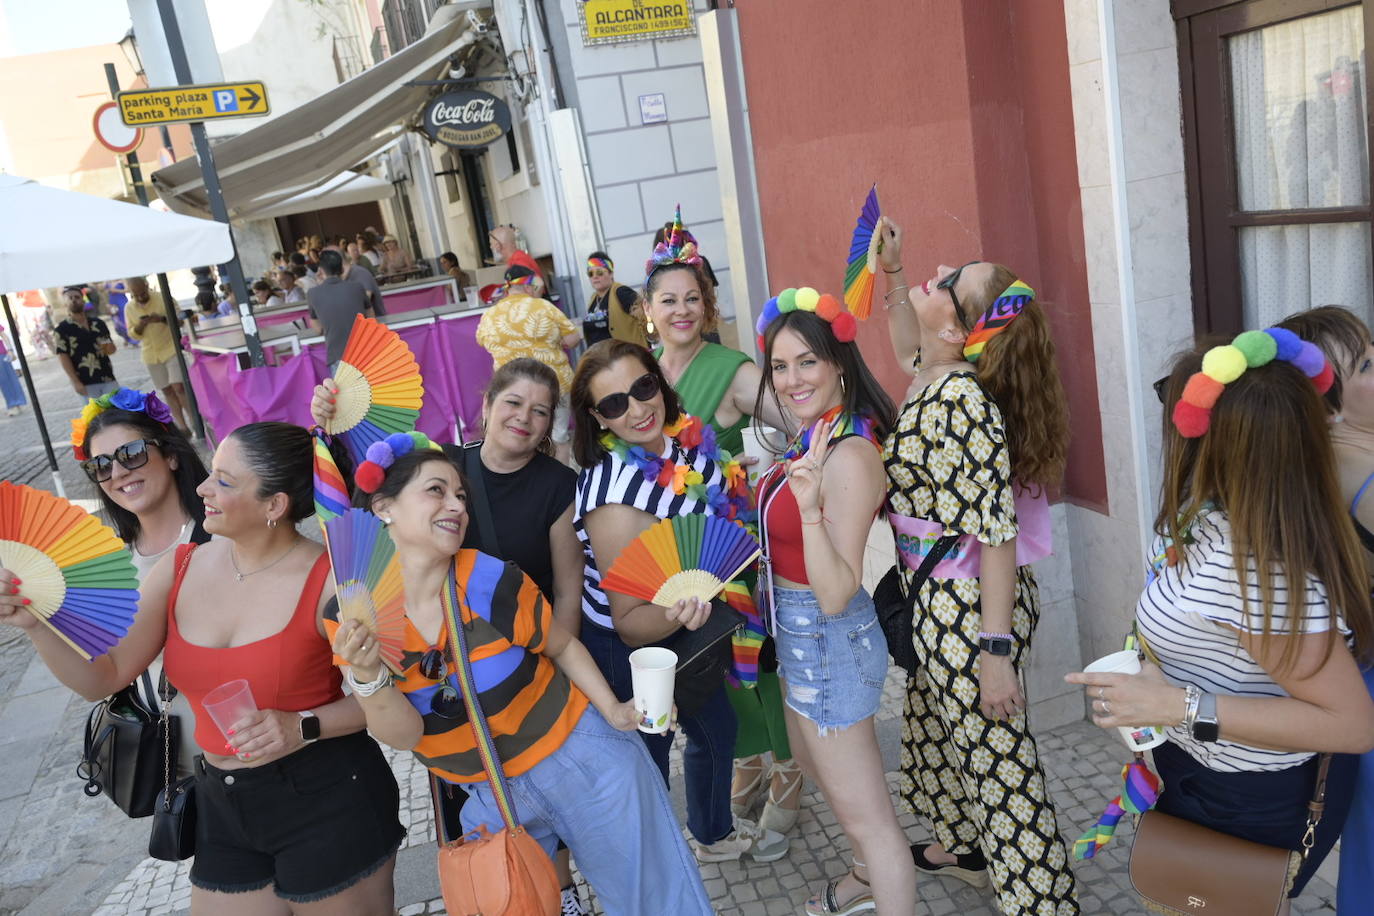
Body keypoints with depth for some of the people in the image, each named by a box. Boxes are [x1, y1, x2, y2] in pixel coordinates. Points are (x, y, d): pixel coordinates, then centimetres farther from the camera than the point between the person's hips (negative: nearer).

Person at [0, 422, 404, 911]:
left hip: (329, 804, -5)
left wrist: (303, 727, -25)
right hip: (223, 807, 6)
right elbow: (104, 676, 4)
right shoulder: (180, 570, -1)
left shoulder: (329, 580, -19)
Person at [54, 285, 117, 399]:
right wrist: (75, 382, -14)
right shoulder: (62, 329, -1)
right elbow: (63, 357, -6)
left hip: (107, 378, 4)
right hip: (85, 383, -4)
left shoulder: (98, 323, 11)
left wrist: (109, 348, -9)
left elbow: (111, 348, 17)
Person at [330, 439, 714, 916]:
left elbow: (562, 646, -2)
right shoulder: (353, 613, -12)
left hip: (580, 757, -1)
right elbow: (403, 736, -13)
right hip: (486, 797, 2)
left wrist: (613, 711, -13)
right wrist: (366, 675, -31)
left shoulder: (493, 581, -18)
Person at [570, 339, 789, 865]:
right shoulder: (616, 496, -37)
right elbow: (629, 622, -32)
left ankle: (716, 833, 59)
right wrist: (674, 615, -49)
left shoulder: (682, 437, -14)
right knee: (649, 762, 13)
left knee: (717, 729, 29)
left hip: (686, 632, 9)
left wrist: (733, 481, -5)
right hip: (631, 651, -8)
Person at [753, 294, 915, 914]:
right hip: (800, 634, 11)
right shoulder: (815, 437, 1)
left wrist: (810, 507, -39)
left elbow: (836, 595, -29)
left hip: (828, 640, -11)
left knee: (866, 813, 4)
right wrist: (778, 478, 8)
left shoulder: (850, 455, -27)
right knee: (820, 769, 31)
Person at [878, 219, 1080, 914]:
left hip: (970, 608, -10)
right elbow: (909, 352, 27)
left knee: (995, 754, 3)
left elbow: (996, 532, -27)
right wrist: (892, 272, 17)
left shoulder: (964, 402, -26)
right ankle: (963, 845, 49)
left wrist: (996, 651, -25)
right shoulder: (936, 377, -1)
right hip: (935, 598, 10)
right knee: (938, 720, 27)